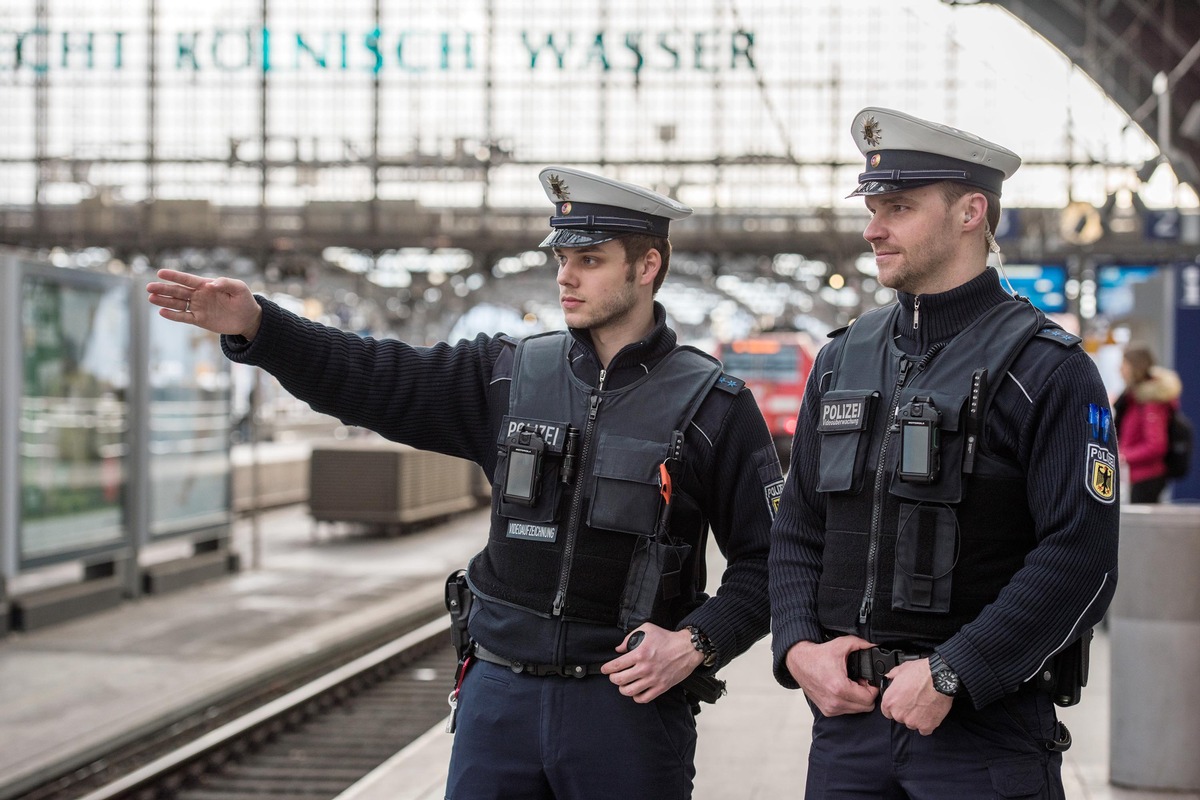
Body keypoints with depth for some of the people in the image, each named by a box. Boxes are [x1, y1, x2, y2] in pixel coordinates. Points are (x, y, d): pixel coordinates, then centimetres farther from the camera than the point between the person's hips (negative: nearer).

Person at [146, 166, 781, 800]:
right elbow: (375, 381, 1)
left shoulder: (712, 406, -2)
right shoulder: (511, 375, 7)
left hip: (629, 701, -3)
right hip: (502, 695, 3)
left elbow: (766, 558, -1)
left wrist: (697, 643, -15)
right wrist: (254, 326, -11)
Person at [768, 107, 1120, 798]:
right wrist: (798, 648, -2)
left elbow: (1081, 560, -14)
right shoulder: (844, 359, 12)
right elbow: (798, 528, 15)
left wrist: (949, 674, -18)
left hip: (988, 726, -5)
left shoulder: (1049, 369, -7)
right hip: (847, 713, 5)